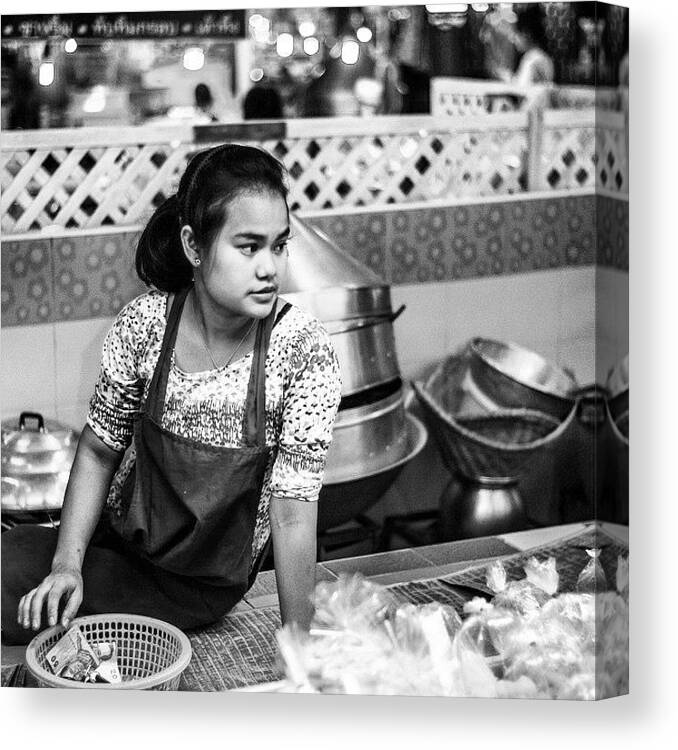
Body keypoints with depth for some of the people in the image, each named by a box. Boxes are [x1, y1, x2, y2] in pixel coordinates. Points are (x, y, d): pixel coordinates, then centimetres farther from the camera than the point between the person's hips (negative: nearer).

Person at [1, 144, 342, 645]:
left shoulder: (304, 351, -23)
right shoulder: (145, 322, -15)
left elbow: (293, 514, -21)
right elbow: (98, 451, -3)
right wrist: (67, 565, -15)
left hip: (206, 586, -3)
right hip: (121, 539, 3)